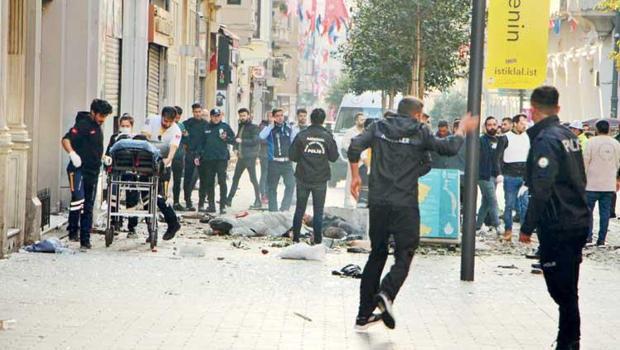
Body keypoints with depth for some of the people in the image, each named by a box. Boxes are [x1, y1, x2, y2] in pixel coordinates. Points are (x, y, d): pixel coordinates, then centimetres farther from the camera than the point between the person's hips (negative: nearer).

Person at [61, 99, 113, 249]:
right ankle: (73, 231, -11)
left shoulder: (98, 127, 18)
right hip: (79, 169, -8)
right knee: (78, 198, -24)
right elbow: (66, 140, -18)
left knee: (88, 207, 8)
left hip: (93, 172, 8)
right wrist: (72, 153, -32)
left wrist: (103, 157, 19)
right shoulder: (83, 124, -8)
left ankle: (85, 240, 12)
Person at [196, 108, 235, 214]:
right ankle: (211, 204, 12)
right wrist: (198, 156, 6)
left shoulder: (225, 127, 4)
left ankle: (223, 205, -5)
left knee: (222, 182, -7)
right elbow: (201, 142, 14)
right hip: (208, 159, 3)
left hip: (222, 158, -3)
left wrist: (226, 138, -13)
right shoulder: (206, 128, 12)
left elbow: (233, 140, 7)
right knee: (209, 183, 5)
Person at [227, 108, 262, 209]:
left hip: (250, 157, -8)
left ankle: (258, 202, 0)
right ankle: (229, 200, 20)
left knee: (253, 179, -5)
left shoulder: (253, 127, -8)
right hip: (241, 157, 8)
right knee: (235, 178, 12)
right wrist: (236, 148, 6)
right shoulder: (241, 126, 14)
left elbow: (255, 140, -17)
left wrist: (242, 141, -18)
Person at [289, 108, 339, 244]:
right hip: (320, 179, 0)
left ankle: (295, 237, 14)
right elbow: (334, 157, -2)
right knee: (318, 211, 6)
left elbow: (292, 156, -6)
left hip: (303, 178, 1)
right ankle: (317, 239, 6)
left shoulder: (301, 135, -8)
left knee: (299, 209, 12)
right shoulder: (327, 137, -8)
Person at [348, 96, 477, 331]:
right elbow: (449, 148, -1)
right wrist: (462, 130, 17)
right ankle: (386, 293, -28)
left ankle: (364, 315, 13)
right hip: (404, 204, -4)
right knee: (404, 255, 2)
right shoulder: (420, 133, -1)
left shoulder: (379, 128, 7)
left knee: (377, 255, 14)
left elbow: (355, 146, -4)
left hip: (378, 202, 4)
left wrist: (355, 176, 7)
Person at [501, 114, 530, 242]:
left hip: (524, 177, 3)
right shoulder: (506, 138, -3)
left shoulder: (528, 138, 9)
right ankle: (508, 230, 13)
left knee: (525, 204, 1)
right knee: (509, 204, 4)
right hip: (510, 177, -3)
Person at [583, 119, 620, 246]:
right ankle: (601, 239, 4)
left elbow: (585, 161, -7)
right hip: (609, 184, 3)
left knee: (588, 210, 6)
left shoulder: (592, 141, -7)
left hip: (592, 183, -3)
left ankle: (588, 236, 1)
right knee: (605, 212, 5)